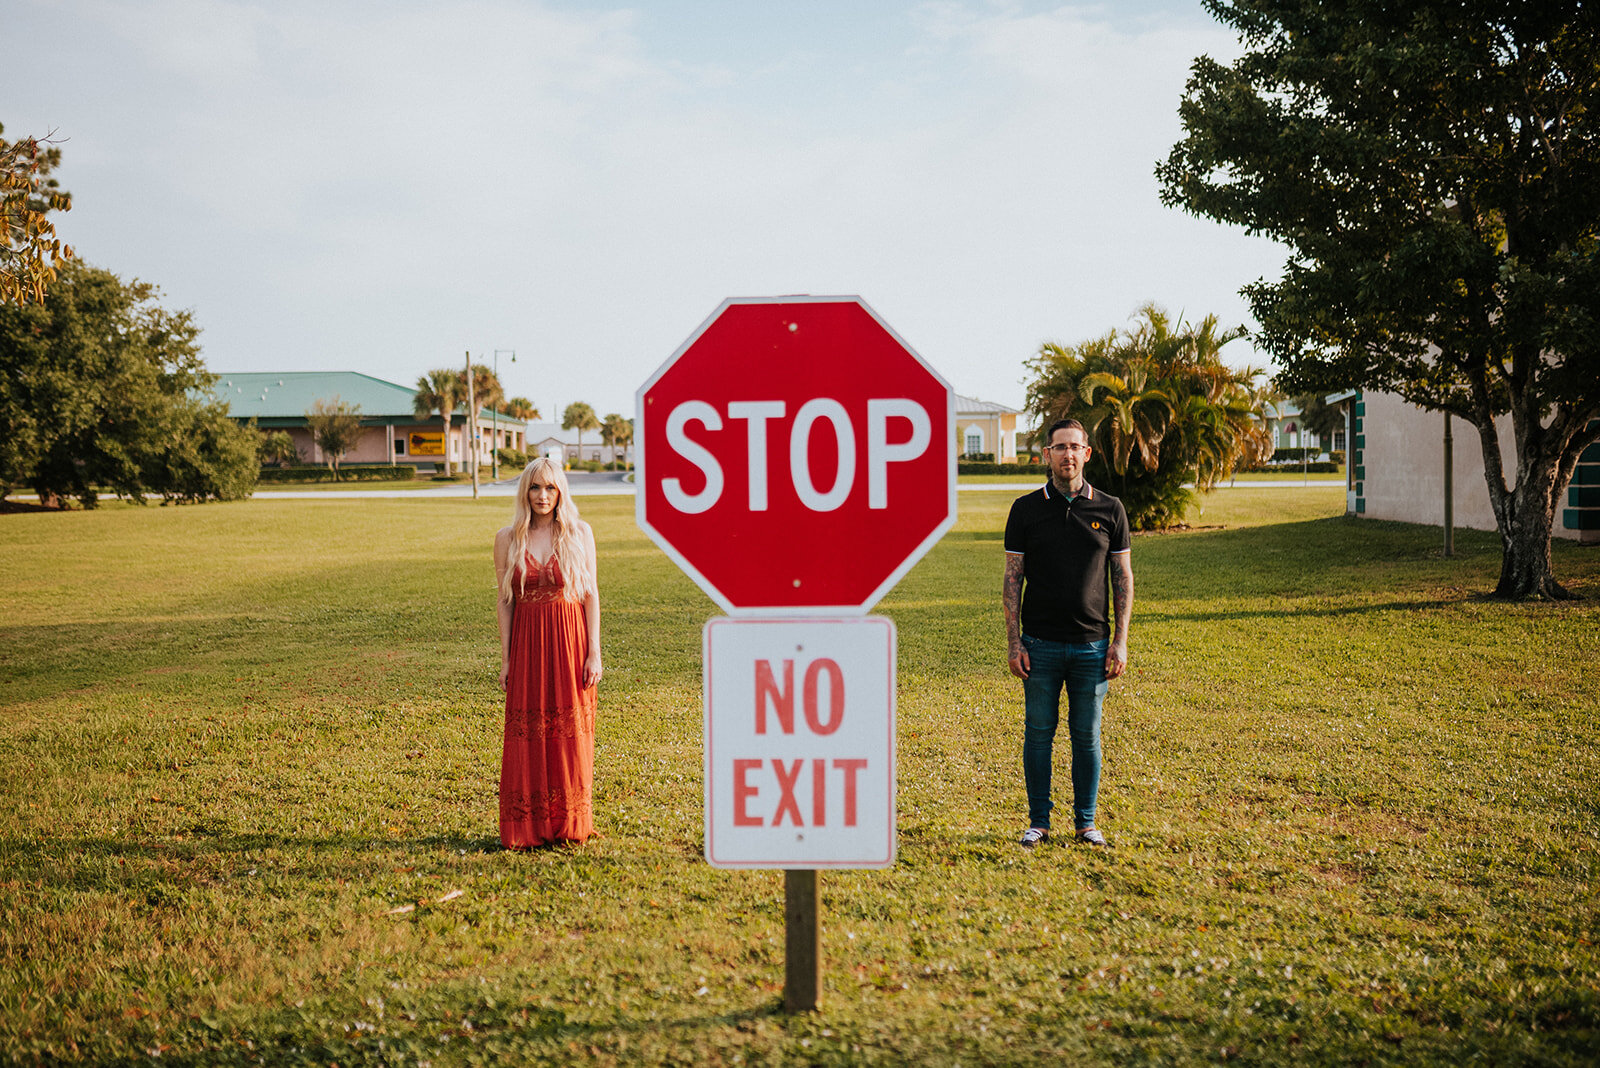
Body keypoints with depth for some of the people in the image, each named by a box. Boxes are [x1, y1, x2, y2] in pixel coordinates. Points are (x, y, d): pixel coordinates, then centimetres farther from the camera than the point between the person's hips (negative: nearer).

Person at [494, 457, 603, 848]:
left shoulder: (579, 533, 0)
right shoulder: (508, 539, 2)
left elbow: (591, 594, 1)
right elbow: (505, 600, 4)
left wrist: (594, 652, -4)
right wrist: (505, 658, 1)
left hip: (571, 643, 0)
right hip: (527, 644, 0)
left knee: (571, 732, 4)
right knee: (526, 736, 2)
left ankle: (570, 824, 17)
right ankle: (526, 827, 13)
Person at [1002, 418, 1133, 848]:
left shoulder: (1109, 509, 4)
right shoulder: (1025, 509, 2)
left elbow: (1123, 578, 6)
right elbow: (1012, 580, 2)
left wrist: (1120, 643, -1)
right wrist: (1014, 643, -4)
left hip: (1092, 644, 1)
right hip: (1041, 644, 0)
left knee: (1087, 736, 8)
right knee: (1038, 734, 5)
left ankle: (1086, 823, 21)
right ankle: (1039, 822, 18)